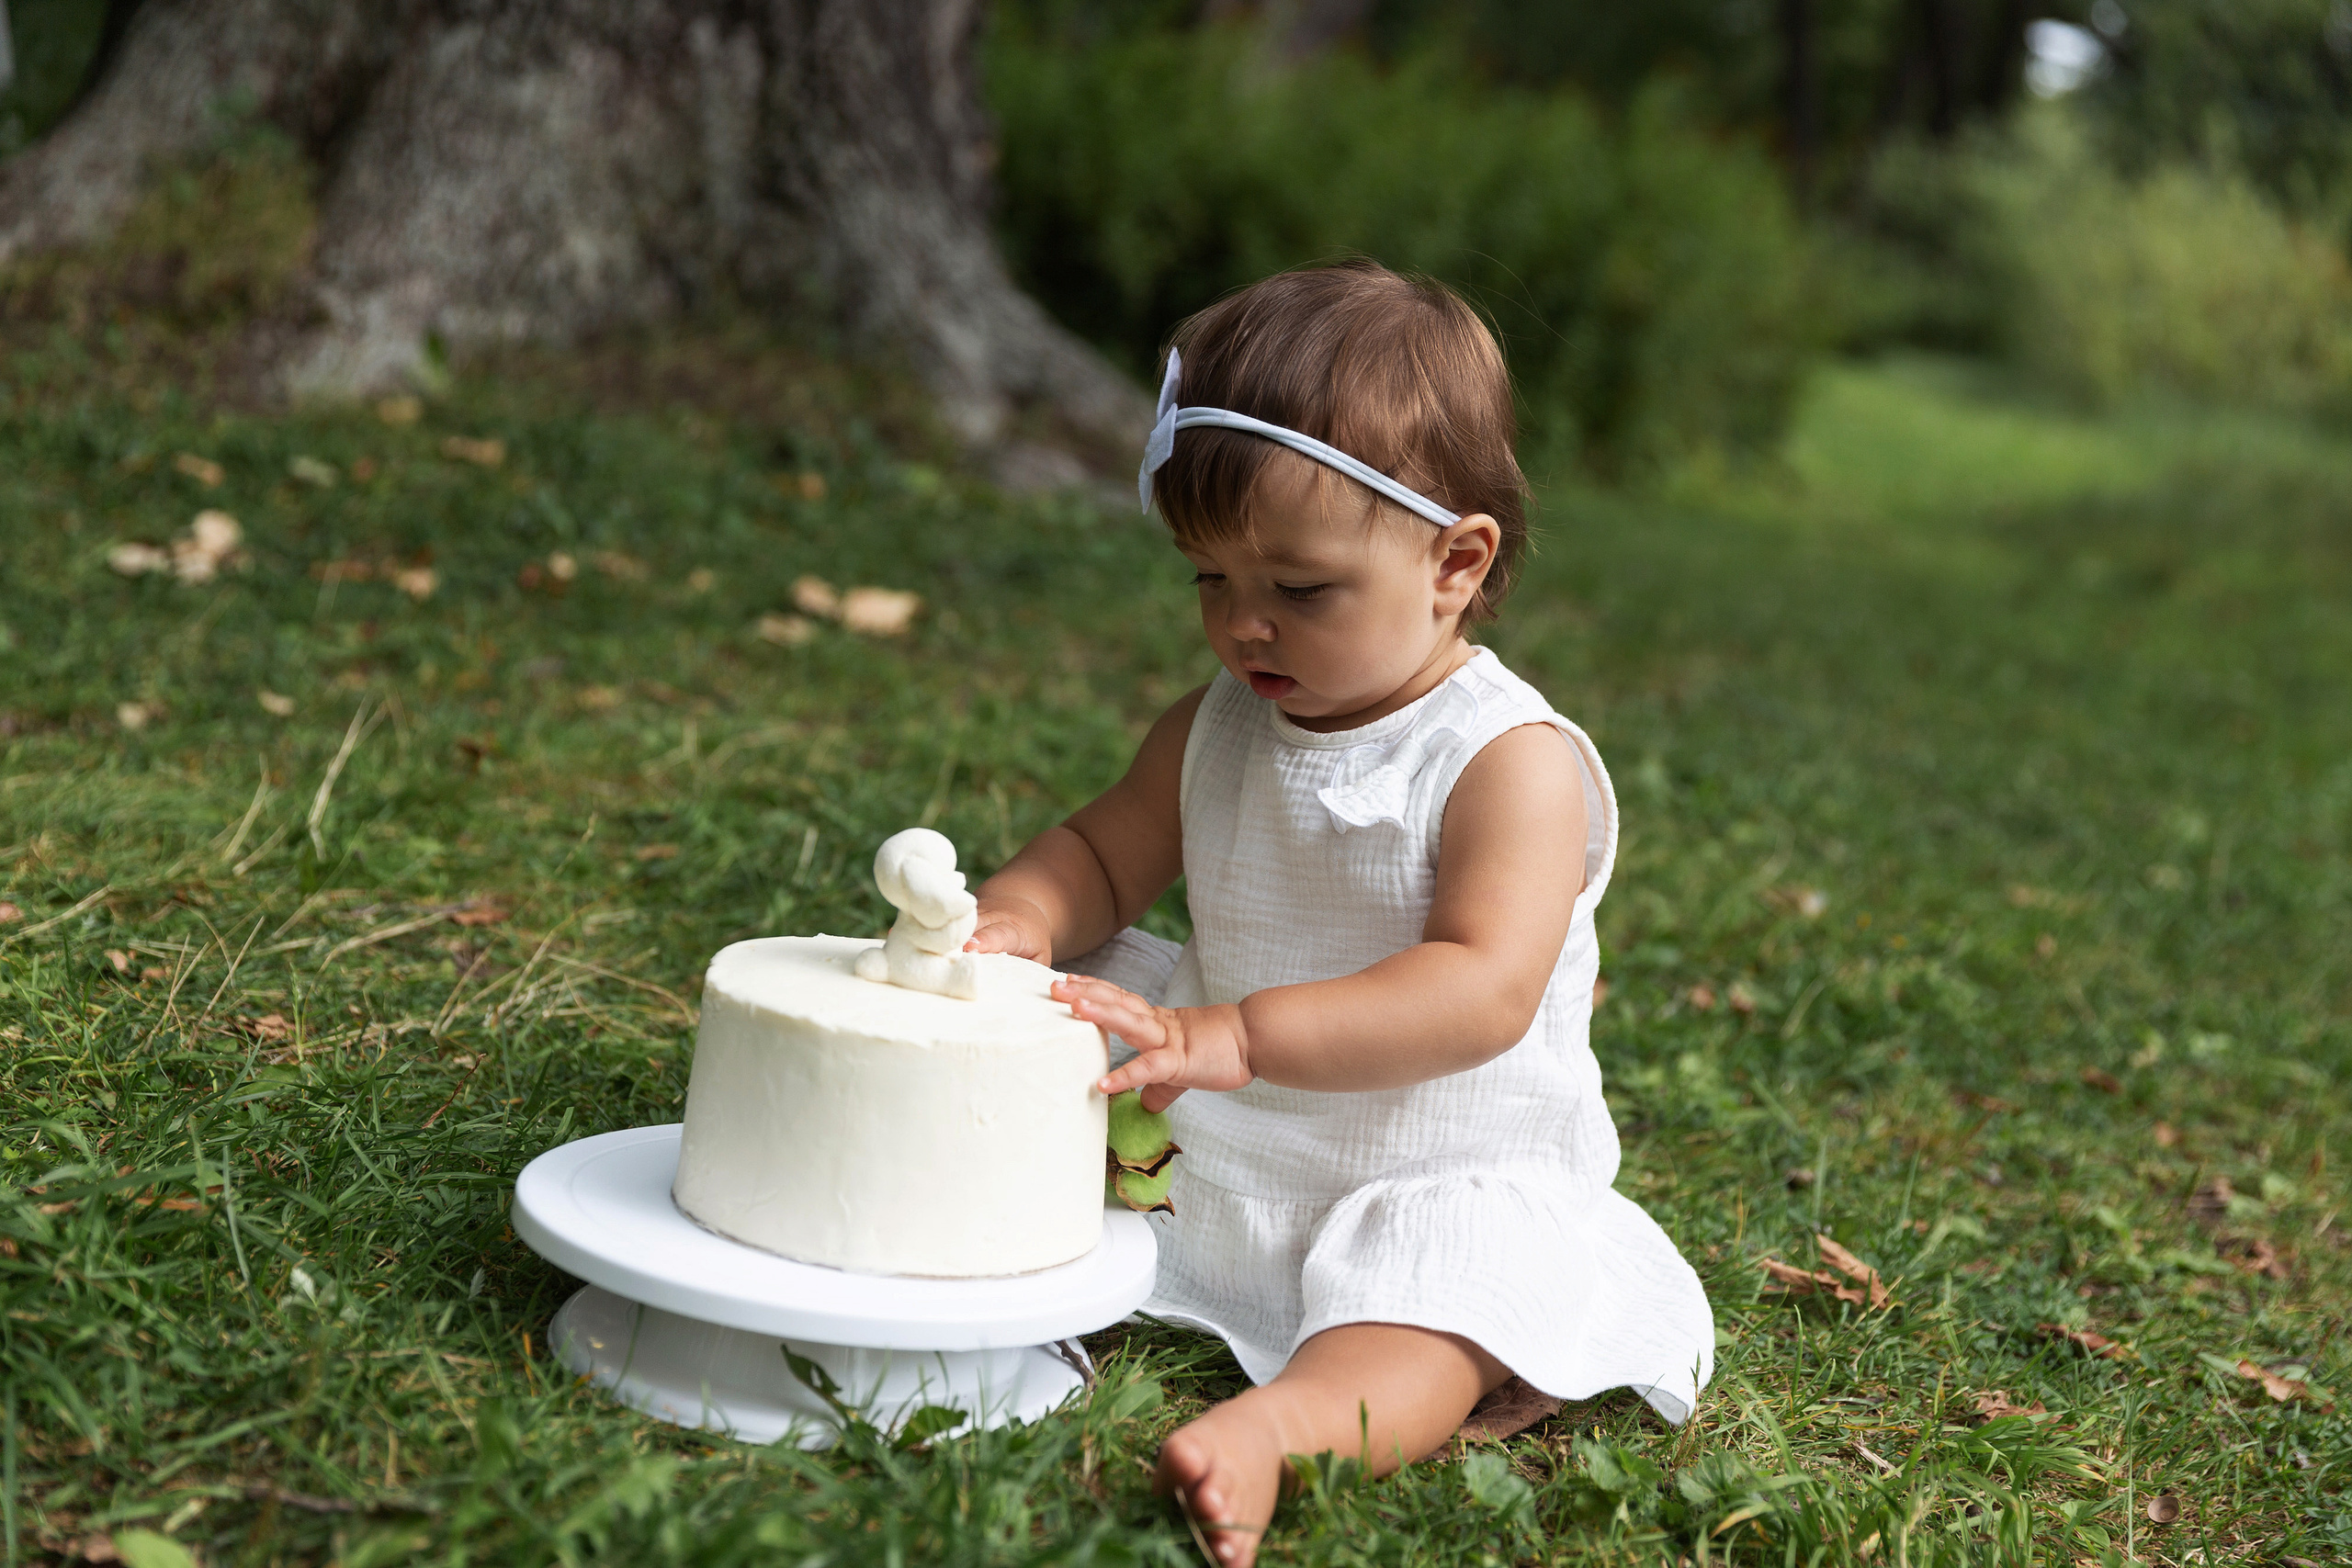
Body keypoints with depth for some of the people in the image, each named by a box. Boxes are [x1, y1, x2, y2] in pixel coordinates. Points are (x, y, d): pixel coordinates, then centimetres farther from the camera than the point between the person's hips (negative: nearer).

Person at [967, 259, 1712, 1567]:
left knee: (1425, 1323, -37)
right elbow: (1104, 851, 12)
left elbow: (1482, 992, -30)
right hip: (1220, 1160, 7)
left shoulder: (1516, 762, -18)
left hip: (1441, 1186, -7)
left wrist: (1241, 1037, -41)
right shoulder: (1220, 727, 4)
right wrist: (1019, 920, -14)